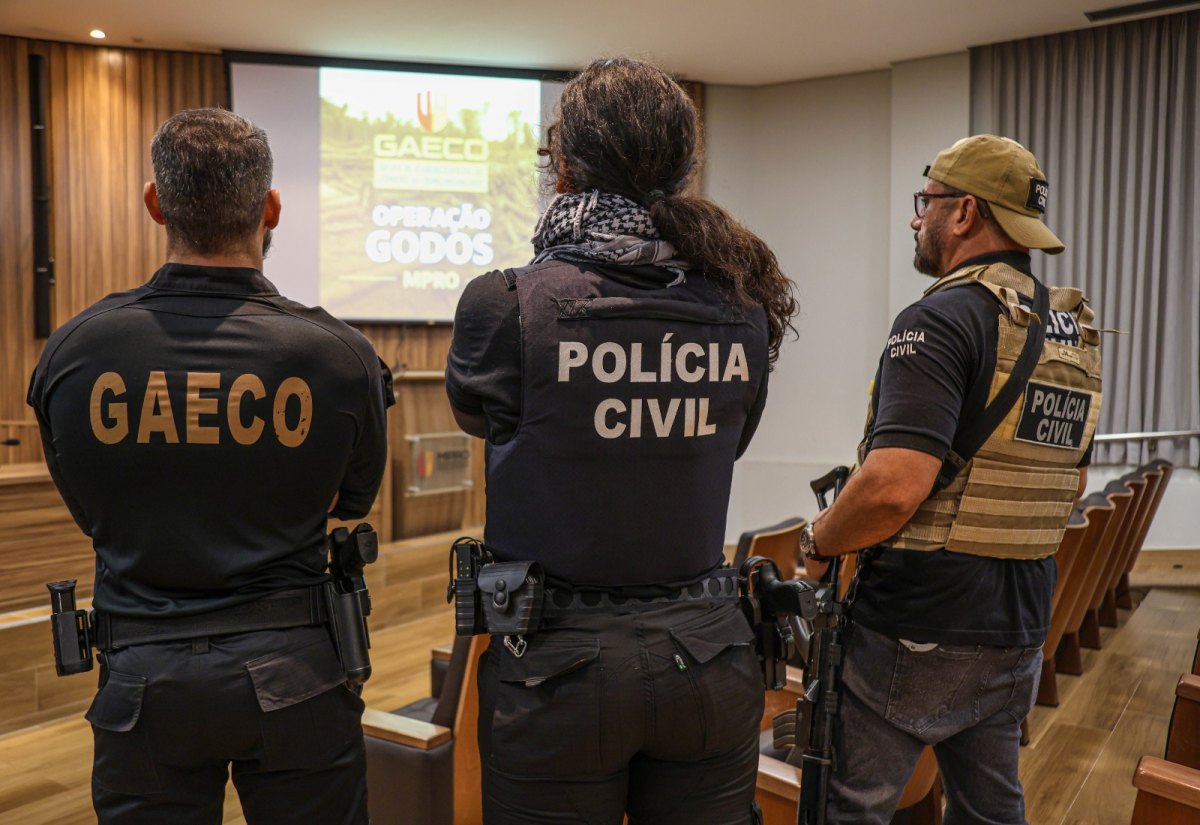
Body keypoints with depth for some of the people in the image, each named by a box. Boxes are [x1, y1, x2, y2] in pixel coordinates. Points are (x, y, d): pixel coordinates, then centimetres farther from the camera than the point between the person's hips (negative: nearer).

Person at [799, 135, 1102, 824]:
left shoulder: (941, 320, -18)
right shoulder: (1075, 333, 10)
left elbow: (896, 485, -28)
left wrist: (819, 542, -11)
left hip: (918, 630, -8)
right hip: (1020, 628, 9)